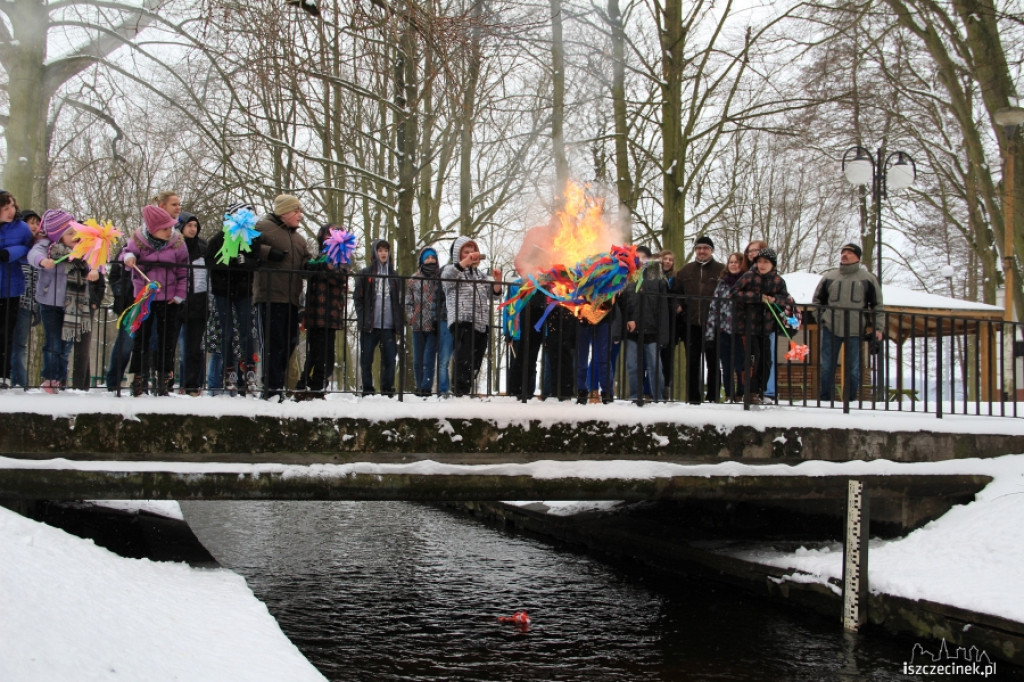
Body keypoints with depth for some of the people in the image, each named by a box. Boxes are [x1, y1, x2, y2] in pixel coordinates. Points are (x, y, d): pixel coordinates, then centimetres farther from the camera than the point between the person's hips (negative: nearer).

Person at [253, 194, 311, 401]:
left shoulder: (298, 238, 26)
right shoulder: (264, 227, 3)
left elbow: (307, 263, 22)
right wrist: (267, 252, -17)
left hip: (291, 299, 8)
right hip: (270, 296, -8)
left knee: (289, 342, 8)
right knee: (274, 343, -8)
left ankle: (275, 384, 17)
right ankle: (272, 388, -5)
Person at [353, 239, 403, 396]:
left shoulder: (394, 275, 16)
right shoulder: (365, 274, 8)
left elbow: (399, 301, 14)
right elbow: (357, 298, 3)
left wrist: (399, 325, 4)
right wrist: (363, 319, -8)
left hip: (388, 325, 2)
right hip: (369, 325, -2)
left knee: (389, 358, -2)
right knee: (366, 359, 2)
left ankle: (387, 389, 6)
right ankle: (367, 389, 10)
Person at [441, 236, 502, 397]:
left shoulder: (479, 273, 25)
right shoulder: (452, 269, 8)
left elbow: (494, 295, 21)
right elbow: (446, 275, -18)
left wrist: (497, 281, 0)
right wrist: (467, 261, -30)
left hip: (481, 325, 6)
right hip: (462, 323, -6)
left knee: (475, 365, 6)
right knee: (464, 363, -17)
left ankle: (465, 393, 12)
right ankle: (460, 393, -18)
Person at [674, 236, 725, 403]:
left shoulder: (722, 270, 2)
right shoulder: (685, 271, 13)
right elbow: (676, 292, 16)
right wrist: (678, 306, 0)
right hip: (690, 324, 3)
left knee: (713, 362, 3)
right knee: (692, 362, 6)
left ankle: (713, 397, 10)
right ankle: (693, 397, 12)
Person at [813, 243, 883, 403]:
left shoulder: (867, 278, 5)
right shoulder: (829, 276, 10)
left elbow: (877, 305, 8)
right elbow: (818, 299, 20)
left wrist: (878, 327, 1)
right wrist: (821, 318, 6)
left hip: (855, 331, -1)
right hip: (830, 329, 1)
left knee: (853, 369, 3)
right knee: (827, 367, 3)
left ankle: (850, 400, 12)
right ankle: (825, 400, 11)